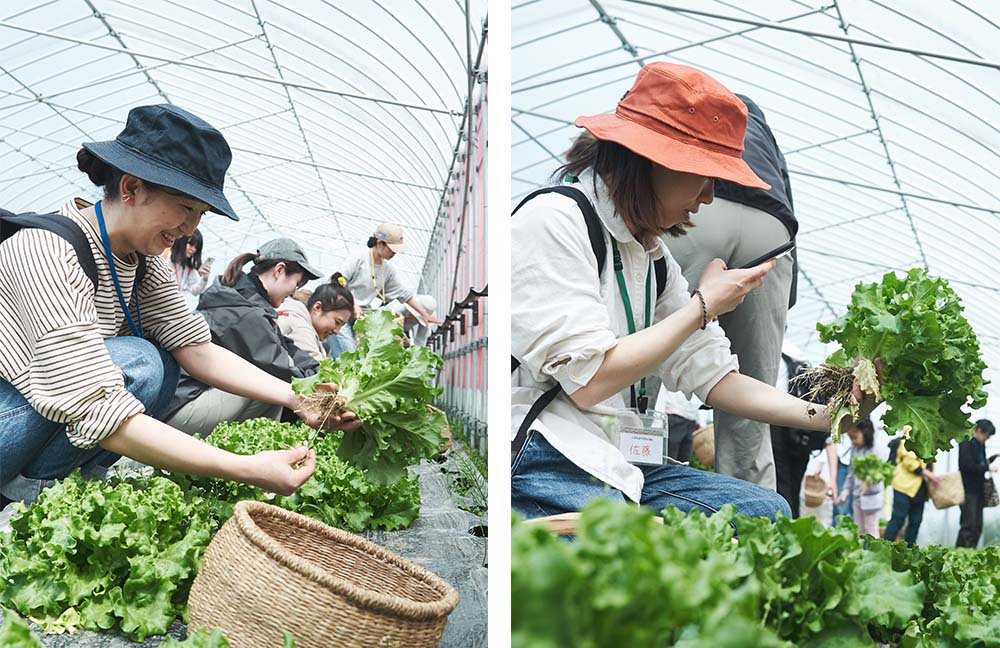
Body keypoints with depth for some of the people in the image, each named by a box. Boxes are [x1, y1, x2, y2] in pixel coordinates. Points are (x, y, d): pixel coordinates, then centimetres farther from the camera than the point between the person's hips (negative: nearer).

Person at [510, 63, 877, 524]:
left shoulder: (651, 254, 17)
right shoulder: (553, 218, -12)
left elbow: (711, 373, 14)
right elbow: (589, 380, -18)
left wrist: (827, 416, 4)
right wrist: (704, 306, -8)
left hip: (611, 463, 9)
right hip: (539, 464, -9)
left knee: (765, 510, -3)